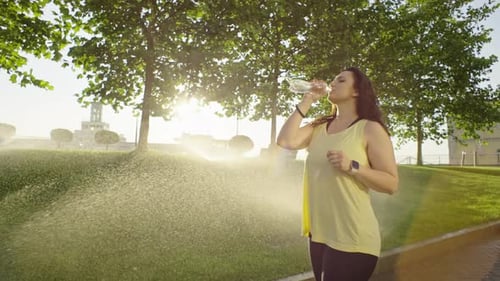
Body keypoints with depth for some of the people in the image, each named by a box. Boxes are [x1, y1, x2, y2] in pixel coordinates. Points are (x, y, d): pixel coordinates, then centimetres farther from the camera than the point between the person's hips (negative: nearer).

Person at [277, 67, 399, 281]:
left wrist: (353, 167, -24)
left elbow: (391, 184, -10)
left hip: (351, 238, -6)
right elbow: (285, 141, -9)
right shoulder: (319, 127, 7)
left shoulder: (370, 128, -8)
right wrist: (306, 101, -4)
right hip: (318, 233, 6)